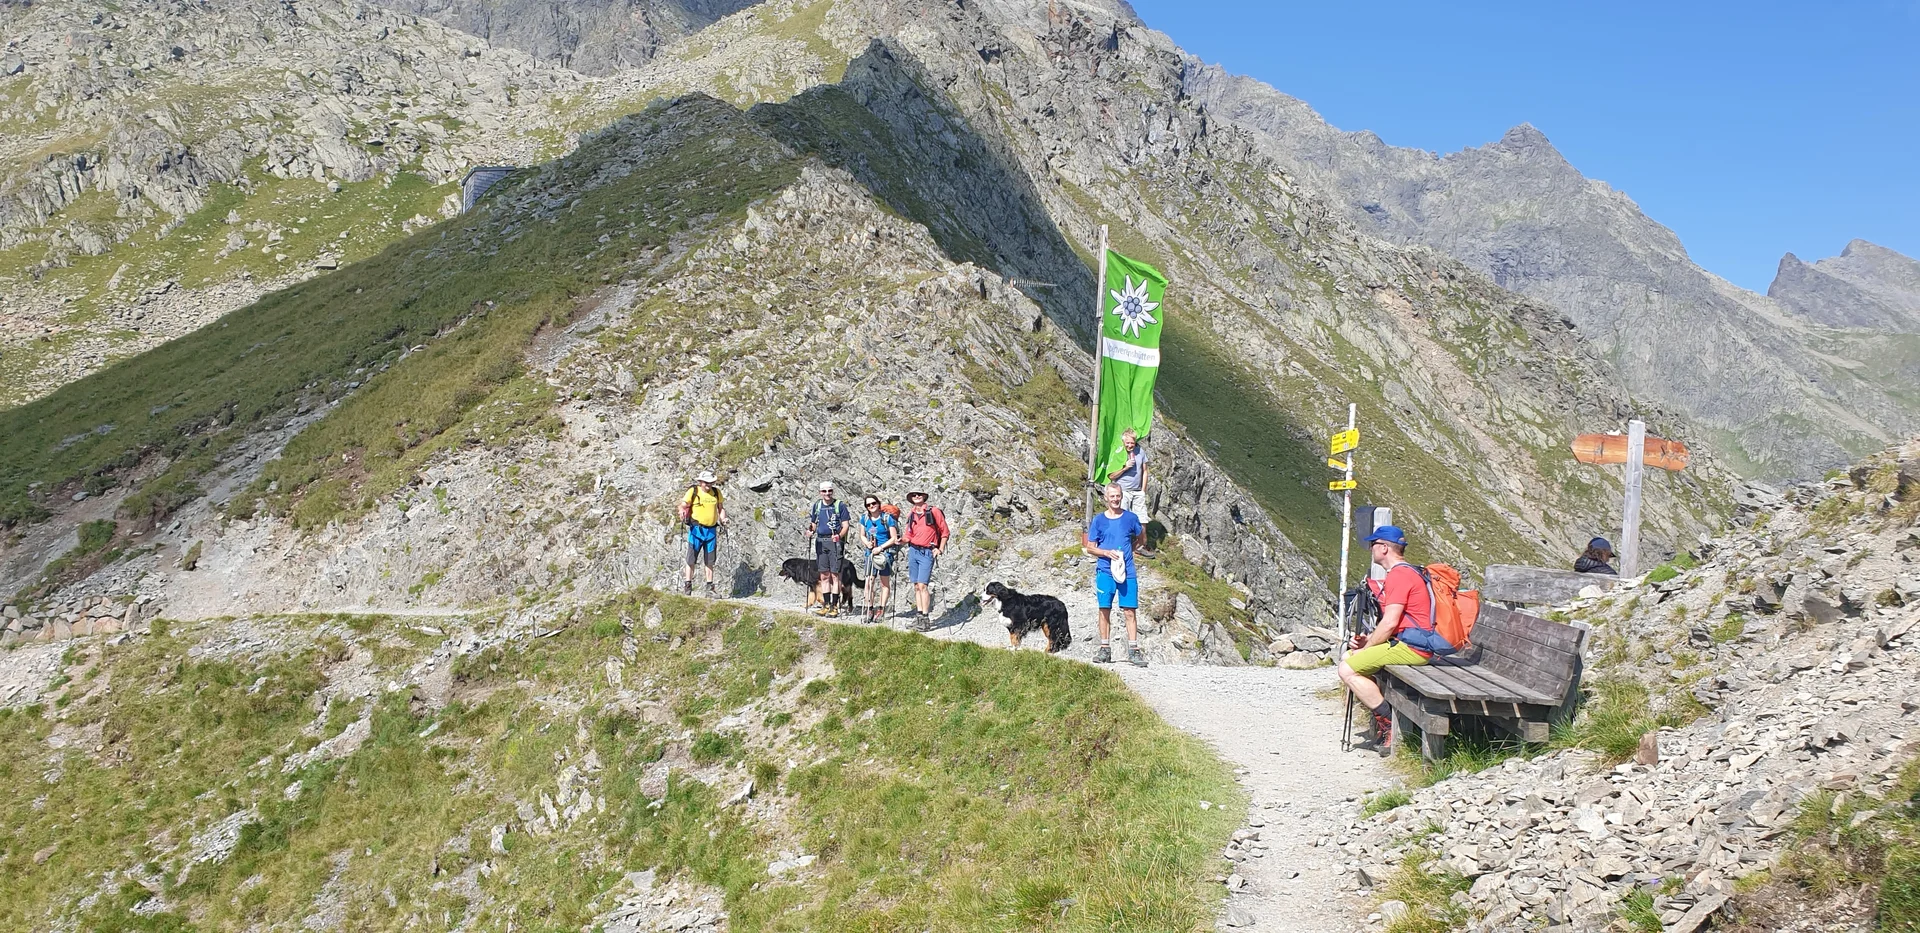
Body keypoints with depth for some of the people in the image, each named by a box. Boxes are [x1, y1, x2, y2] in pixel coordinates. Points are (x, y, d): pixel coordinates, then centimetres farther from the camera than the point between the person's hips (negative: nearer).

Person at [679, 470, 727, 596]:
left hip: (711, 530, 3)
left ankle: (710, 588, 14)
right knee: (691, 559, -1)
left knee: (710, 561, 8)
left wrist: (723, 518, -1)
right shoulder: (693, 491, -4)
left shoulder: (716, 492, 7)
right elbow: (683, 505, -3)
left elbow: (721, 508, 16)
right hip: (696, 529, -3)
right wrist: (682, 512, -25)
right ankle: (687, 586, 8)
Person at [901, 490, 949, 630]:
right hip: (913, 551, 5)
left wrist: (940, 549, -5)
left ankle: (925, 619, -10)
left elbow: (945, 531, 2)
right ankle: (919, 615, 10)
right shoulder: (910, 515, 12)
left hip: (927, 553, -5)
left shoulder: (934, 512, -2)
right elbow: (909, 536, 12)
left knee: (922, 585, -13)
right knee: (916, 586, 6)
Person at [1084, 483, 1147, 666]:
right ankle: (1105, 649, 12)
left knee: (1130, 611, -3)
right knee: (1104, 610, 4)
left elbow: (1141, 537, 20)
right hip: (1105, 571, 0)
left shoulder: (1131, 518, 4)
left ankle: (1133, 650, -1)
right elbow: (1090, 548, 5)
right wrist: (1108, 553, -12)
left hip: (1127, 572, 0)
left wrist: (1127, 550, 5)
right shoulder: (1098, 520, 3)